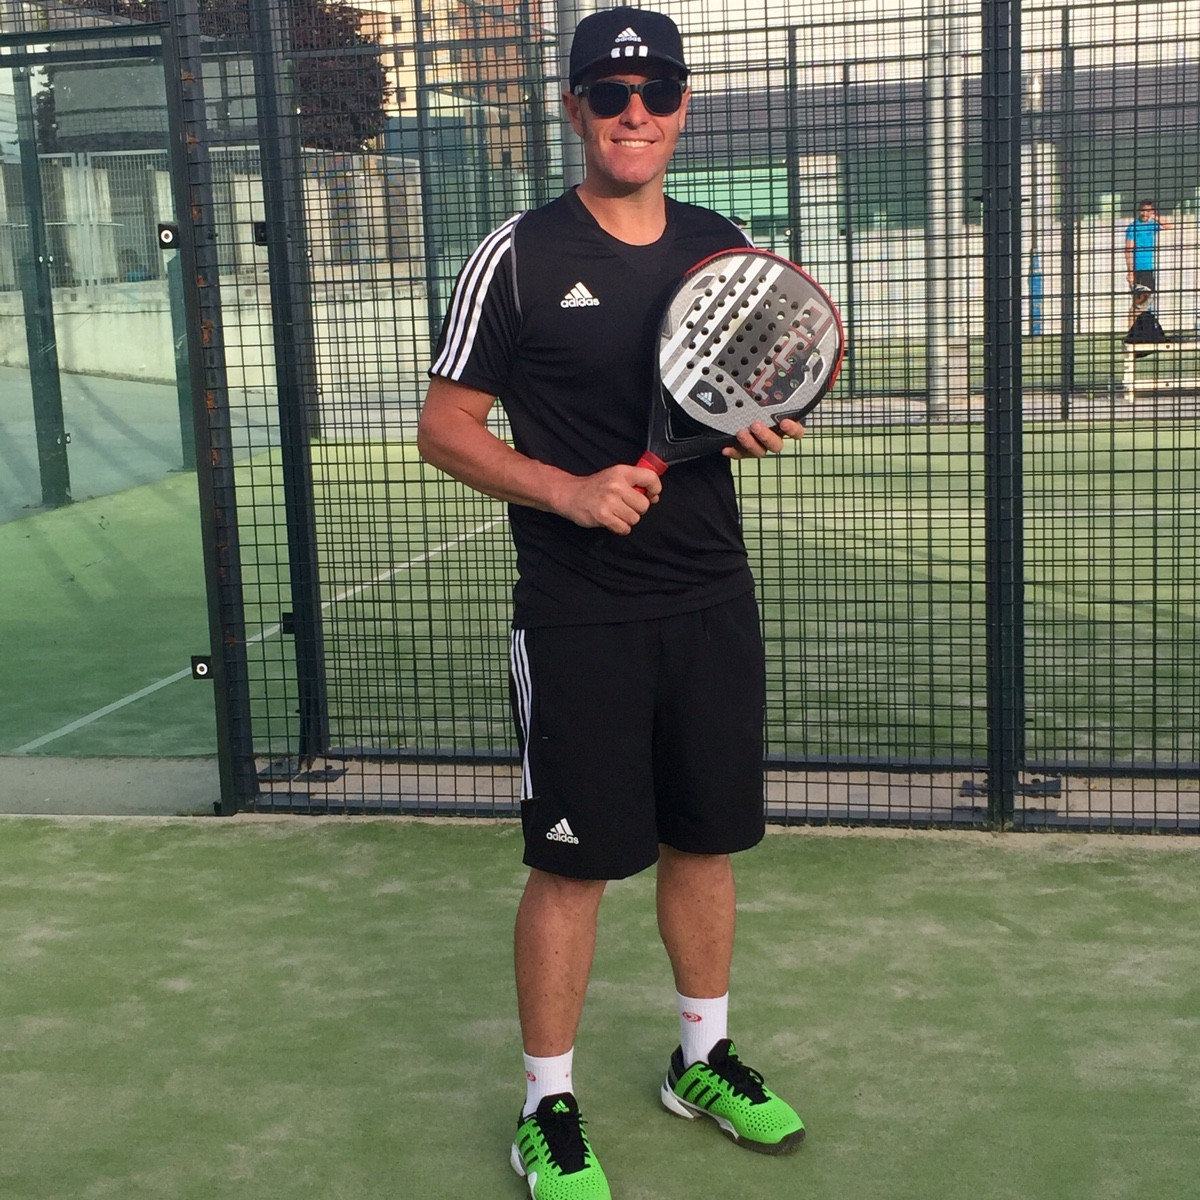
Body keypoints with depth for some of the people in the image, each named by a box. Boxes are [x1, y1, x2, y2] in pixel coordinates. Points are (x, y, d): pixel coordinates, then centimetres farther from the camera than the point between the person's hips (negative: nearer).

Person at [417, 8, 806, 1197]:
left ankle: (703, 1060, 35)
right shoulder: (518, 256, -7)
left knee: (705, 839, 15)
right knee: (574, 863, 1)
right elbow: (445, 427, -6)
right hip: (579, 619, -5)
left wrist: (763, 428, -5)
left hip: (712, 604, 5)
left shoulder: (726, 248, 8)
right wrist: (569, 490, -20)